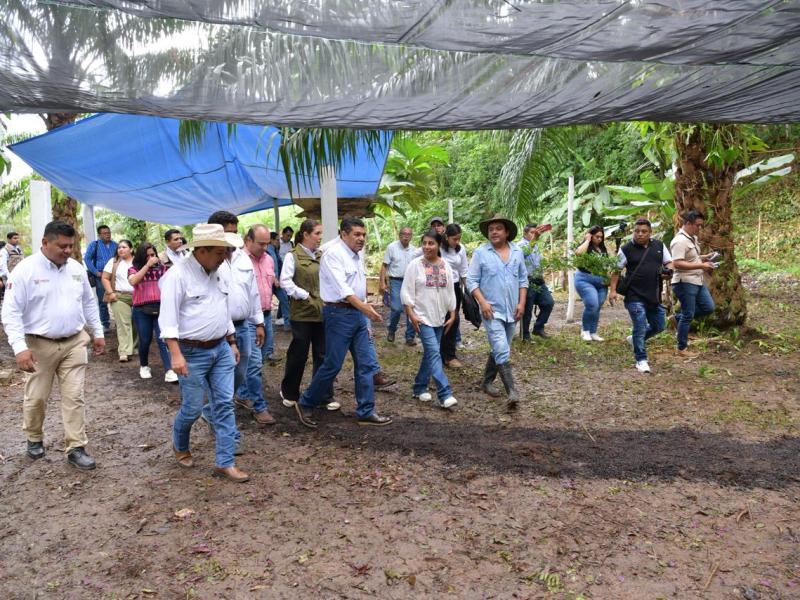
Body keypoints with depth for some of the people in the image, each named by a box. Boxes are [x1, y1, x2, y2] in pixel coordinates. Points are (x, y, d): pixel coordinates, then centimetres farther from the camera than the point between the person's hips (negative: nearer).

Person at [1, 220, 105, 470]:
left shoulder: (77, 268, 4)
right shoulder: (25, 270, -12)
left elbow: (89, 303, 16)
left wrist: (98, 333, 16)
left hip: (74, 342, 3)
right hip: (40, 345, -3)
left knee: (74, 397, 3)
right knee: (36, 397, 11)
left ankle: (76, 448, 9)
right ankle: (34, 439, 35)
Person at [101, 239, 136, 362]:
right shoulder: (113, 262, 7)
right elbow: (105, 278, 5)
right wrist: (110, 292, -7)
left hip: (137, 297, 2)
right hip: (119, 297, -2)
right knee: (123, 324, -9)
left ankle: (135, 347, 16)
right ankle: (124, 352, -11)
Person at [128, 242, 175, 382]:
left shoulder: (161, 267, 7)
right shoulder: (134, 269, 2)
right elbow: (133, 282, -19)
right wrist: (147, 265, -19)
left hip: (160, 308, 0)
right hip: (141, 310, 0)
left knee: (162, 339, -9)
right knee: (145, 340, 11)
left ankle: (169, 371, -14)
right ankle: (144, 366, 33)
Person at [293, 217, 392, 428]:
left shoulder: (357, 255, 15)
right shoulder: (333, 254, -12)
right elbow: (342, 288, -24)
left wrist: (365, 315, 17)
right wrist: (365, 308, -31)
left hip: (358, 313, 8)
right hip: (339, 313, -8)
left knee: (367, 363, 6)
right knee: (333, 364, -3)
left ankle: (366, 412, 14)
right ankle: (306, 405, 16)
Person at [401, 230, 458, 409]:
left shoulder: (445, 266, 6)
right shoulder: (415, 265, -7)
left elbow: (450, 292, 11)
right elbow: (406, 292, -8)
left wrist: (452, 314, 8)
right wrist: (411, 314, -14)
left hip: (439, 317, 5)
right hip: (422, 317, -5)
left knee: (430, 353, 12)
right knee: (434, 353, -13)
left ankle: (419, 387, 26)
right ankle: (445, 394, -16)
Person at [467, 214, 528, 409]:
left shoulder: (517, 252, 7)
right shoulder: (481, 253, -4)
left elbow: (523, 279, 12)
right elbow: (472, 281, -4)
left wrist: (522, 303, 2)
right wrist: (482, 302, -15)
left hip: (512, 311, 5)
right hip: (492, 310, -5)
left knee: (499, 350, 15)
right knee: (502, 351, -15)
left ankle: (487, 382, 32)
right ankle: (511, 392, -15)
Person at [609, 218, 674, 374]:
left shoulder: (659, 246, 8)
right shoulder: (626, 249, -4)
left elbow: (669, 262, 14)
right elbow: (616, 270, 0)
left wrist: (668, 270, -10)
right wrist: (613, 290, -8)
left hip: (654, 296, 5)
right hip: (635, 296, -5)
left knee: (659, 326, 13)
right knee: (640, 327, -7)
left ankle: (635, 339, 38)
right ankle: (641, 360, 5)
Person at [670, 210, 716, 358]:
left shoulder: (693, 238, 11)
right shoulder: (680, 241, -19)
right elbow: (677, 264, -27)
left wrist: (704, 257, 7)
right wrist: (701, 265, -25)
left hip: (698, 281, 9)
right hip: (685, 283, -9)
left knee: (709, 307, 11)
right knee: (688, 315, -1)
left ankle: (680, 317, 25)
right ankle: (682, 348, 11)